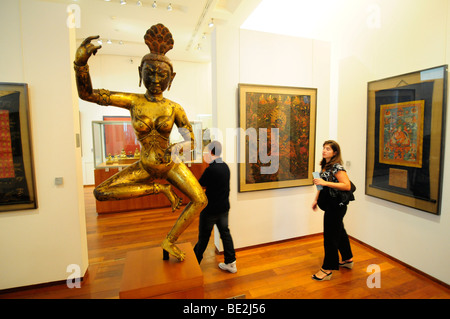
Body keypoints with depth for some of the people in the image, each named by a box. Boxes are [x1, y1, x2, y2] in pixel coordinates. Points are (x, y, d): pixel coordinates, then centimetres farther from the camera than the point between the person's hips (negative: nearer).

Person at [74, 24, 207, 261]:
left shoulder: (175, 108, -9)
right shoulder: (133, 101, -10)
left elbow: (191, 141, -5)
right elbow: (86, 93, -10)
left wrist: (176, 148, -28)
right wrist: (81, 60, -27)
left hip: (171, 164, 0)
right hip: (145, 166, 1)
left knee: (201, 201, -17)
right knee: (100, 193, -15)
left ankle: (170, 242, 3)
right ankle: (159, 188, -9)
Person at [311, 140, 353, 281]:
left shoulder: (337, 167, -18)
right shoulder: (325, 166, 10)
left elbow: (347, 186, -26)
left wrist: (325, 183, -30)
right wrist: (316, 199, 17)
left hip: (336, 206, -9)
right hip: (331, 205, 9)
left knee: (330, 236, -1)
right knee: (339, 231, 22)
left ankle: (327, 270, 11)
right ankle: (348, 259, 41)